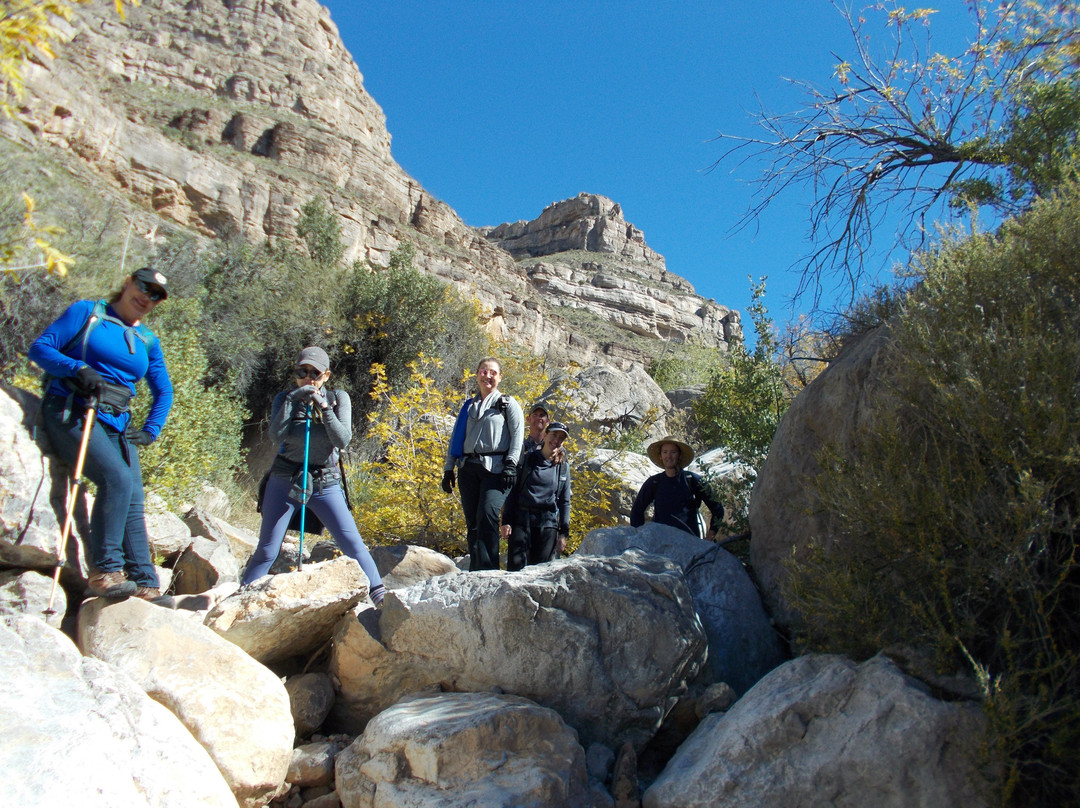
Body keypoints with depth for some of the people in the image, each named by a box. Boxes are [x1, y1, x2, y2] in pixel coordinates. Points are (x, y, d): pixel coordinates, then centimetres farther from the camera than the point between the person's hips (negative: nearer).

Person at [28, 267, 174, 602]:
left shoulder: (148, 341, 18)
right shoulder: (87, 311, 6)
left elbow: (163, 392, 24)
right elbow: (39, 348, -1)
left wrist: (150, 431, 9)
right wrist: (78, 369, -19)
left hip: (117, 424, 5)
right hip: (70, 412, -5)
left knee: (134, 500, -6)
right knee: (117, 477, -26)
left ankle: (146, 586, -6)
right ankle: (103, 571, -17)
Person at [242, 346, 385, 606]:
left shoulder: (338, 398, 1)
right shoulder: (285, 398, 1)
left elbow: (343, 440, -11)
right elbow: (276, 435, -16)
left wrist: (324, 408, -20)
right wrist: (292, 399, -21)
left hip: (325, 484, 0)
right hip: (284, 481, 0)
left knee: (352, 543, -9)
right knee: (266, 551, 4)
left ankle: (378, 594, -3)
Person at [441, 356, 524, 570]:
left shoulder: (508, 404, 9)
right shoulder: (469, 406, 21)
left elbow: (518, 436, -1)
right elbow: (456, 439, 21)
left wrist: (511, 465, -12)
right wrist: (448, 468, 13)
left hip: (495, 469, -5)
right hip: (468, 469, 5)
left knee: (487, 517, -19)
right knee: (472, 523, 2)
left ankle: (487, 570, -18)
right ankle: (475, 573, 7)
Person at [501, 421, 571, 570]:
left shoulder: (563, 467, 11)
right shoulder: (527, 459, 7)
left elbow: (565, 502, 13)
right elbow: (512, 491, 5)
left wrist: (564, 533, 6)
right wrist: (506, 521, -3)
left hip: (548, 524, 1)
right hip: (522, 520, -1)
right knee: (516, 566, -11)